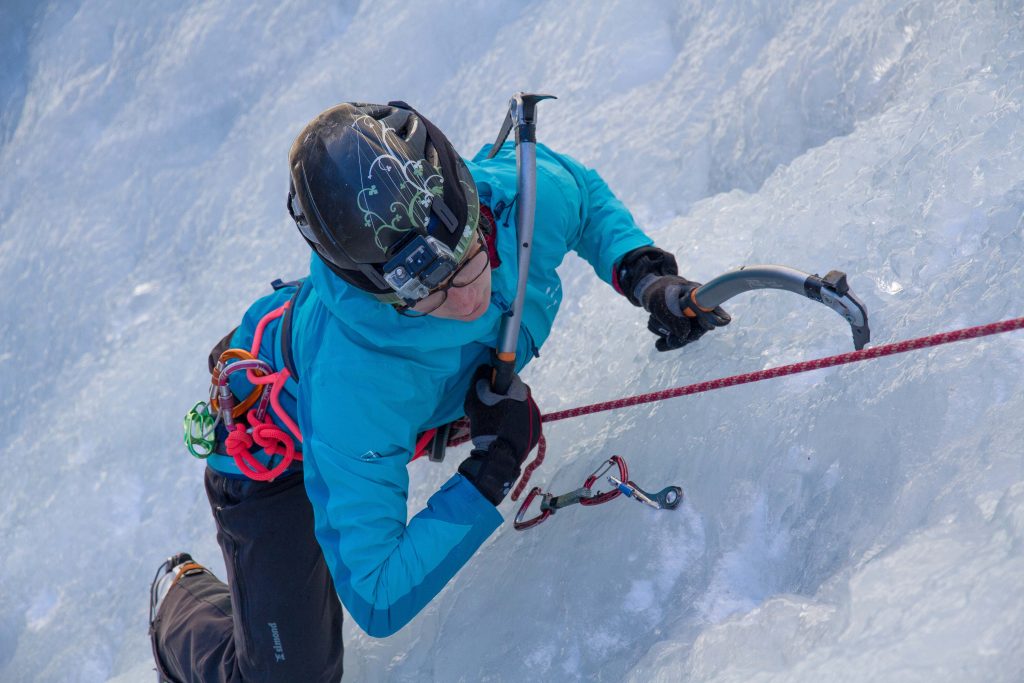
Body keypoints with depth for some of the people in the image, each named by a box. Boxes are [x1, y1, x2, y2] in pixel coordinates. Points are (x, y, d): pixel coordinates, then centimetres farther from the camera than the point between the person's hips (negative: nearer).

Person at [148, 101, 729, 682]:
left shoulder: (526, 193, -35)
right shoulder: (353, 385, -48)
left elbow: (588, 195, -6)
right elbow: (377, 602, -39)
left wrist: (644, 273, -24)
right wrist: (494, 471, -43)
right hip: (278, 451, -5)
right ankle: (182, 596, 30)